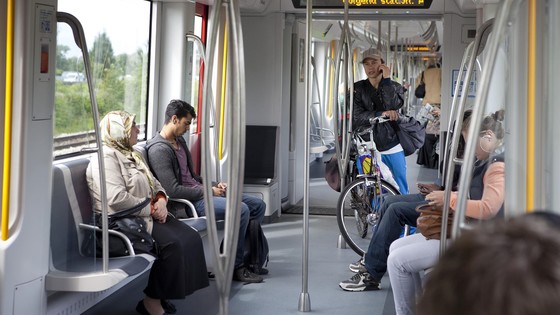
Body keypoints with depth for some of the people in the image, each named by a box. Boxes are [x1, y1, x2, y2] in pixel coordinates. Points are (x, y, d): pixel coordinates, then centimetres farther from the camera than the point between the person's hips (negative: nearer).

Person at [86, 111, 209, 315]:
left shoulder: (131, 155, 19)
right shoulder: (106, 157, -13)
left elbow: (154, 183, 20)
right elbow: (117, 198, -24)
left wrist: (161, 200, -3)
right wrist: (151, 208, -16)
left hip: (147, 215, 10)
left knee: (191, 238, -10)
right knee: (172, 244, -28)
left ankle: (160, 294, -5)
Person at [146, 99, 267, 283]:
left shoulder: (180, 141, 17)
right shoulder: (159, 149, -15)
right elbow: (173, 190, -22)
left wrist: (215, 185, 7)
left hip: (200, 192, 10)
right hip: (188, 202, -10)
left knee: (258, 205, 4)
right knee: (241, 210, -28)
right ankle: (235, 268, -16)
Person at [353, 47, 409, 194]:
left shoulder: (395, 87, 6)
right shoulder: (357, 88, 2)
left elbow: (393, 106, -16)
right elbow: (357, 117, -10)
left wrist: (386, 80, -12)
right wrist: (381, 114, -22)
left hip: (393, 147, 1)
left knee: (401, 190, 7)